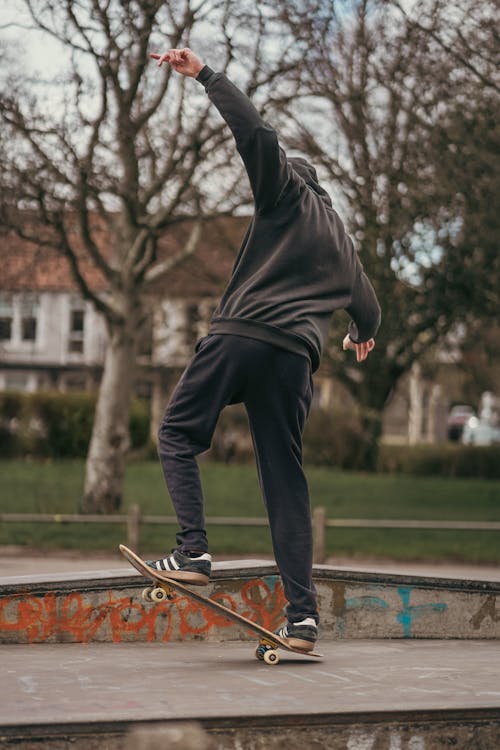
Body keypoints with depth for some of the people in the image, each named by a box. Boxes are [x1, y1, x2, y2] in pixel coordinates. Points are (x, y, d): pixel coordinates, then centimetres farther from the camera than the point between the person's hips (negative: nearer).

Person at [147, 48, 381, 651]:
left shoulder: (287, 190, 11)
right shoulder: (341, 239, 28)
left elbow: (258, 134, -6)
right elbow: (365, 302, 39)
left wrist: (205, 76, -3)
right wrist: (363, 334, 61)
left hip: (240, 336, -5)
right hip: (295, 357, 5)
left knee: (177, 432, 9)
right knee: (287, 481, 6)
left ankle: (193, 551, -10)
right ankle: (302, 613, 0)